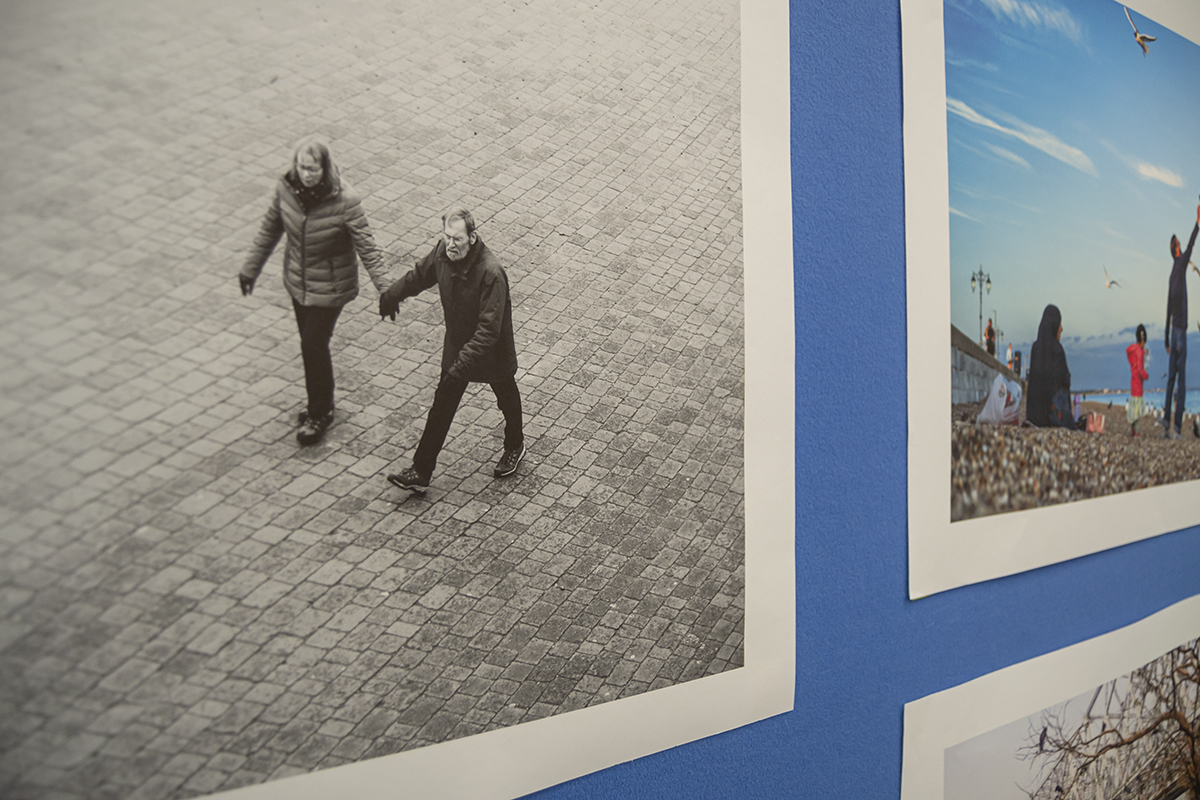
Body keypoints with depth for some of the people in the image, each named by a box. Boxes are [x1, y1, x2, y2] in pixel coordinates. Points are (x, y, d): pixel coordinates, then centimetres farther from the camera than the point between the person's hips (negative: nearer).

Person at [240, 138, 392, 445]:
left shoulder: (344, 200, -25)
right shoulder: (285, 189, -10)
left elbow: (367, 248, -21)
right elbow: (270, 229, 5)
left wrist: (385, 289, -28)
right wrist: (250, 268, 13)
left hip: (330, 288, -5)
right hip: (297, 282, 5)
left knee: (314, 346, -1)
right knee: (310, 344, 16)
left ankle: (319, 413, 20)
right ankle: (321, 405, 37)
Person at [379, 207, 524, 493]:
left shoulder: (491, 273, -35)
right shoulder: (443, 252, -15)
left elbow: (489, 329, -36)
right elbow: (420, 274, 9)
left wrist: (464, 363, -41)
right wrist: (392, 295, 23)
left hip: (493, 353, -5)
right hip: (456, 349, 5)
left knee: (507, 399, 22)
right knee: (441, 408, 9)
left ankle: (515, 446, 51)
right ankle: (420, 473, 16)